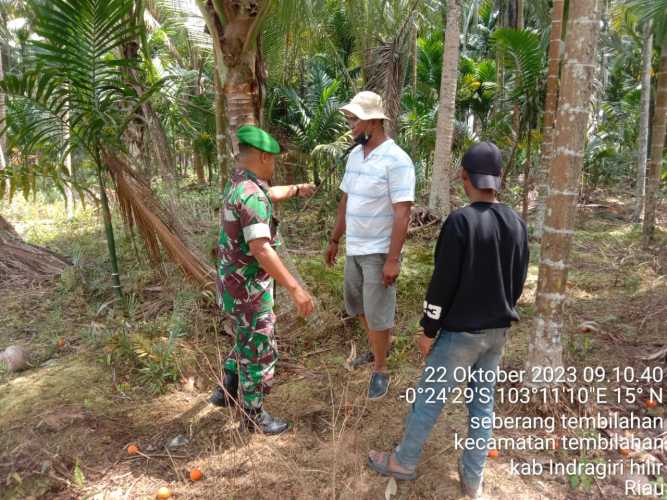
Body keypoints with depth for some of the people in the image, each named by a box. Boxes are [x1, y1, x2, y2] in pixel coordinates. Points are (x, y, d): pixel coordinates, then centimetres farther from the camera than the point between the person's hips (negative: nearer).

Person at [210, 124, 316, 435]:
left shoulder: (240, 183, 6)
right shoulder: (251, 194, -26)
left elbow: (269, 194, 30)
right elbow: (261, 250, -35)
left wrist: (297, 189, 38)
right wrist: (295, 289, -35)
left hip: (236, 282, 10)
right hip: (247, 288, -10)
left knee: (249, 341, 28)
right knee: (259, 351, 7)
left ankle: (227, 391, 43)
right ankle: (254, 417, 24)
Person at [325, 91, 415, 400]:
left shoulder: (396, 160, -18)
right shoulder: (354, 155, 6)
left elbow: (402, 213, -21)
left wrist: (393, 259, -23)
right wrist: (334, 240, 16)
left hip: (379, 252, -8)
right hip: (354, 248, 8)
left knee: (377, 313, 3)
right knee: (358, 305, 21)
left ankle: (380, 370, 23)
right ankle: (376, 348, 45)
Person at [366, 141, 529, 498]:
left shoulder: (460, 221, -20)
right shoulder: (517, 224, 0)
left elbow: (442, 283, -18)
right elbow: (518, 282, 9)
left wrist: (428, 330, -7)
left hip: (460, 332, -6)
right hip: (498, 331, 6)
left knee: (429, 398, 10)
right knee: (483, 400, 17)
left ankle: (403, 462, 29)